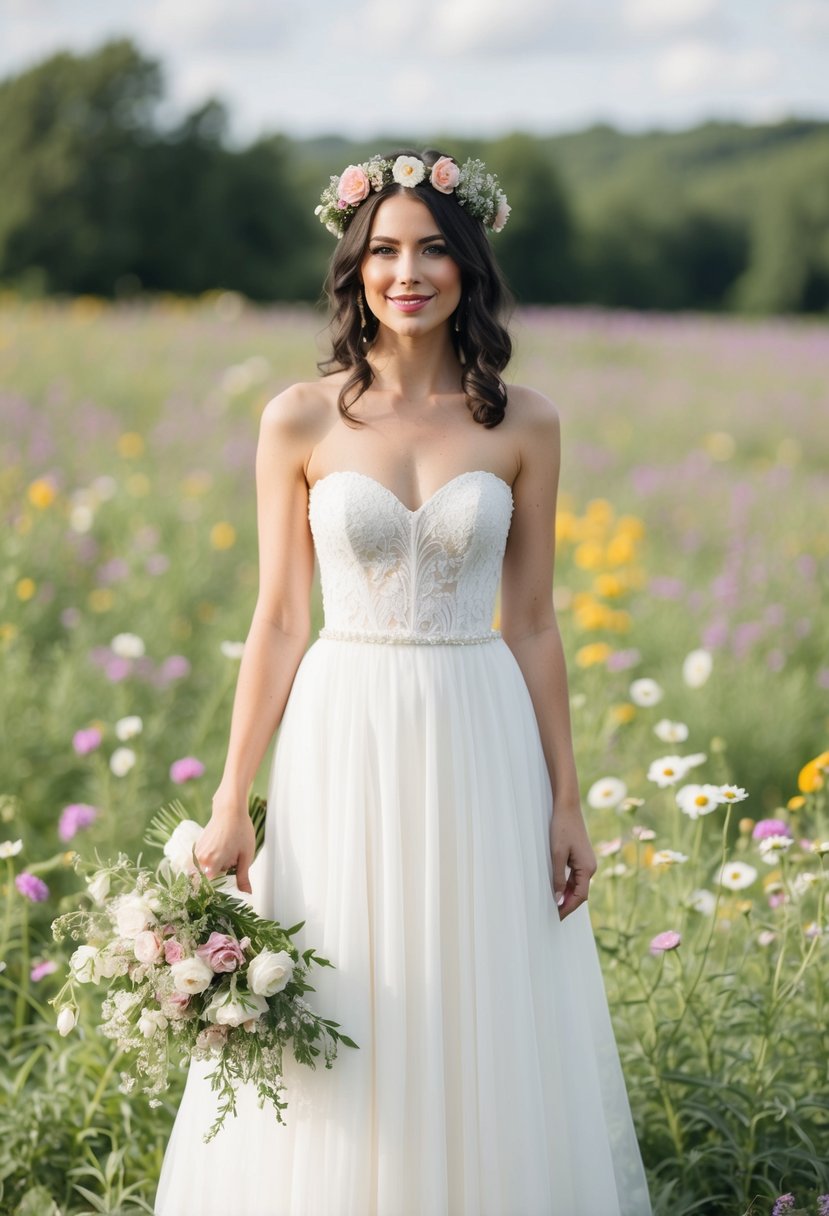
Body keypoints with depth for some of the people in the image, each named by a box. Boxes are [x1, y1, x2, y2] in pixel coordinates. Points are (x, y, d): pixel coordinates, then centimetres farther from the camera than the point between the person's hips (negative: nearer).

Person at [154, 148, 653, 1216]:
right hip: (344, 742, -1)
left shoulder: (522, 424, 2)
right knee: (336, 1040, 5)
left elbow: (531, 625, 5)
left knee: (488, 1037, 7)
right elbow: (278, 621, 1)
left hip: (480, 745, 1)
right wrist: (232, 800, -3)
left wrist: (566, 804, 4)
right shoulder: (301, 420, -1)